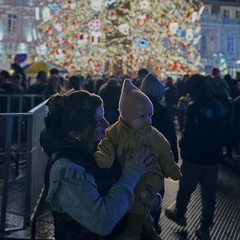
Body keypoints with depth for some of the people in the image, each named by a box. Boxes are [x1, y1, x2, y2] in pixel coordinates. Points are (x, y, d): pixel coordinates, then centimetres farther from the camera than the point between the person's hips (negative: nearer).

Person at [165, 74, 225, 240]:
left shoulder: (194, 107, -18)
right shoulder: (218, 106, 4)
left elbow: (189, 133, -18)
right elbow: (222, 131, 12)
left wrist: (183, 146, -2)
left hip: (194, 156, -6)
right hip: (213, 156, 6)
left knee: (186, 188, 17)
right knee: (209, 193, 11)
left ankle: (179, 214, 39)